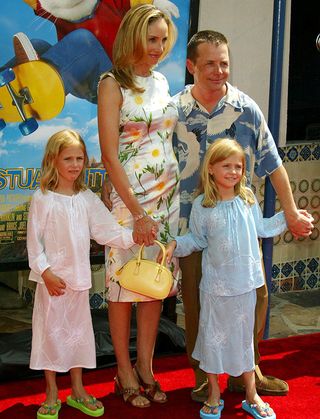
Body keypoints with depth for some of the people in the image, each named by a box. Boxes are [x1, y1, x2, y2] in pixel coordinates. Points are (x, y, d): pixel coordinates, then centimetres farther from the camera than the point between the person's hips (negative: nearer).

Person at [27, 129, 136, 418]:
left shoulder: (87, 198, 5)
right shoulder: (43, 199, -7)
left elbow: (107, 231, 3)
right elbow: (34, 240, -8)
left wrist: (132, 236, -11)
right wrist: (46, 272, -14)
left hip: (79, 277, 4)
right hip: (53, 279, -4)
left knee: (78, 330, 13)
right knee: (51, 331, 4)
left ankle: (78, 390, 27)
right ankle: (52, 394, 19)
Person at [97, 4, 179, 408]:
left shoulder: (161, 81, 11)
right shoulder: (113, 84, -9)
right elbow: (109, 156, -14)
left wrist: (174, 190, 11)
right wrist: (138, 212, -17)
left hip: (168, 194, 6)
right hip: (129, 197, -6)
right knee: (124, 285, 4)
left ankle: (145, 367, 24)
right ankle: (125, 372, 19)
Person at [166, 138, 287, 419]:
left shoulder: (248, 197, 2)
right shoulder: (202, 205, -7)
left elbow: (262, 228, 15)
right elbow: (197, 239, 3)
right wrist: (175, 245, -13)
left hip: (245, 283, 2)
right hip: (215, 285, -2)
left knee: (244, 337, 14)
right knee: (213, 337, 8)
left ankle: (252, 395, 28)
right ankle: (214, 394, 26)